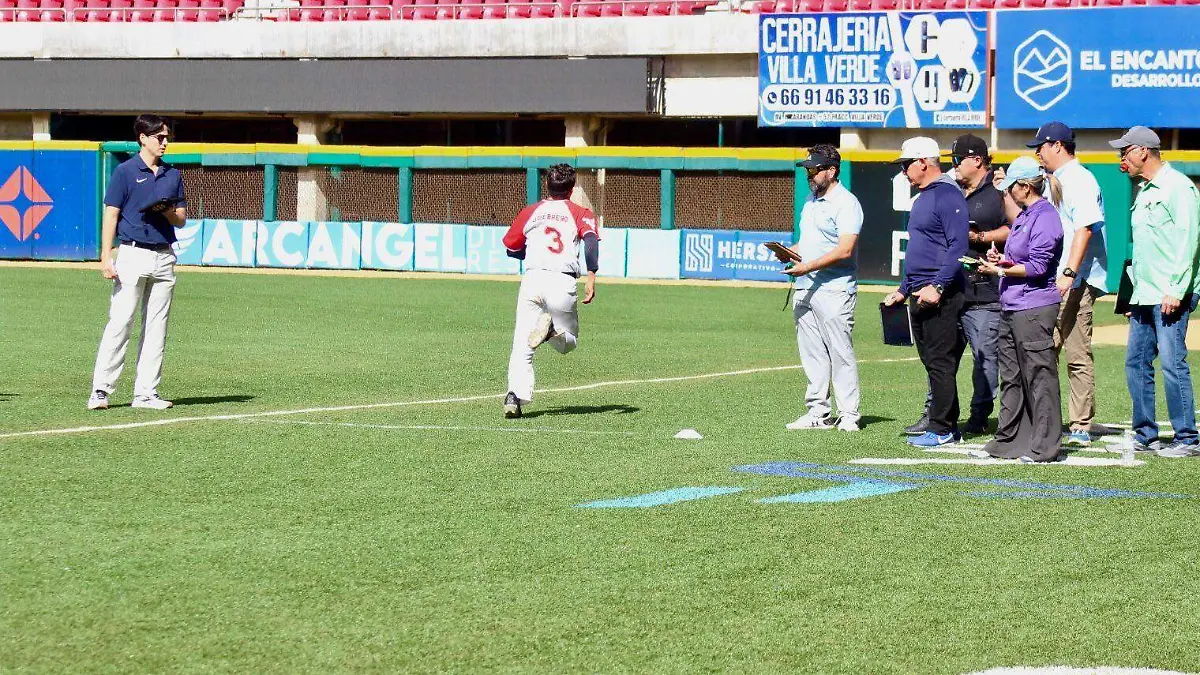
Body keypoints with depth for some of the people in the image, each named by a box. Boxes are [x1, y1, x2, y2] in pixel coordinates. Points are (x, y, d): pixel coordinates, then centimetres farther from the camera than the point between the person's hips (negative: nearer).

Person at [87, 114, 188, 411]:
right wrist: (106, 258, -14)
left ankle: (146, 392, 8)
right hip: (133, 254, -5)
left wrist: (166, 209, -7)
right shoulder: (125, 172, -2)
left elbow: (181, 220, 16)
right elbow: (111, 214, -6)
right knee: (120, 322, -9)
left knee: (156, 327, 5)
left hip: (164, 256, 5)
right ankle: (100, 390, -8)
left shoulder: (173, 175, 13)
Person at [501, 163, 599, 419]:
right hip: (563, 283, -1)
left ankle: (516, 395, -25)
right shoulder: (580, 213, 13)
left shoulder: (530, 212, 19)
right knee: (568, 341, 16)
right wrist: (591, 278, -17)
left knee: (521, 347, -2)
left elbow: (511, 247, 25)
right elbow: (591, 239, -7)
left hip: (532, 280, 1)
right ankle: (552, 329, -20)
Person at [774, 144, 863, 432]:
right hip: (805, 289, 9)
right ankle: (818, 412, 14)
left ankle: (849, 415, -2)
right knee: (812, 354, 9)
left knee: (840, 353, -6)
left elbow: (844, 250, -19)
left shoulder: (846, 203, -10)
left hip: (834, 291, -9)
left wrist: (809, 266, -23)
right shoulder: (811, 201, 18)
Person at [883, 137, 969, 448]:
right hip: (920, 295, 10)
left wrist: (937, 286, -25)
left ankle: (942, 430, -6)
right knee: (932, 362, 11)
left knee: (940, 362, -8)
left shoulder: (948, 195, -12)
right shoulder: (922, 198, 20)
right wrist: (903, 289, 24)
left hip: (940, 297, -10)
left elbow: (958, 246, -20)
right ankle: (948, 425, 16)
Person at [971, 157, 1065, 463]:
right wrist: (1000, 259, 10)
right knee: (1011, 378, 13)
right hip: (1011, 308, 10)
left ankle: (1045, 446, -2)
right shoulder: (1024, 216, 18)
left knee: (1039, 377, -5)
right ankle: (1007, 441, 19)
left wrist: (1003, 270, -17)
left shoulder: (1045, 217, -12)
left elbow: (1037, 266, -18)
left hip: (1034, 308, -10)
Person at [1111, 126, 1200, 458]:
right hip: (1144, 297, 10)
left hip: (1170, 297, -10)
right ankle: (1145, 434, 18)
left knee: (1173, 363, -10)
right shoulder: (1144, 192, 20)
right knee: (1136, 362, 10)